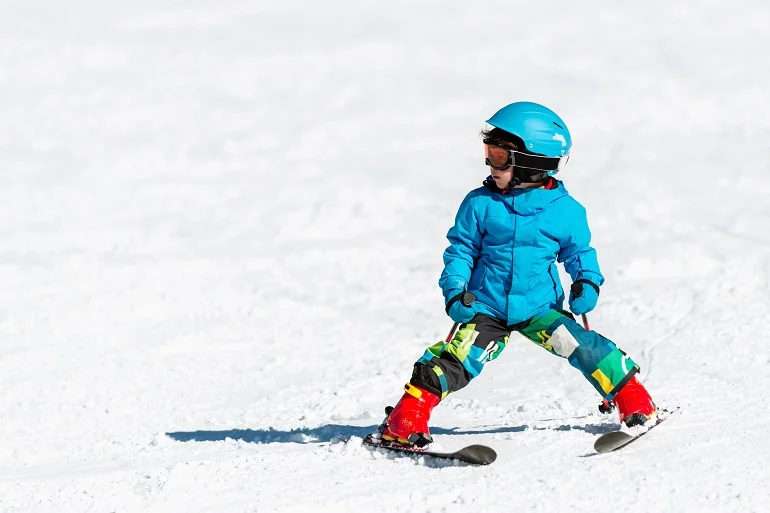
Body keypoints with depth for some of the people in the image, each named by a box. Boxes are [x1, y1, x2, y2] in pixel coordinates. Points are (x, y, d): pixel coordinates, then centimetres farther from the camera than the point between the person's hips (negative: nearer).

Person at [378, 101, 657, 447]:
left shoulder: (564, 210, -3)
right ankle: (407, 418, -9)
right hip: (485, 307, 0)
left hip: (540, 308, 0)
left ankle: (634, 402, -1)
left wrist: (587, 282, -6)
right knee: (456, 360, -16)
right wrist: (455, 291, -8)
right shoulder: (480, 204, -2)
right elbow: (461, 249, 5)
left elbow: (579, 251, 11)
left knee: (584, 346, -16)